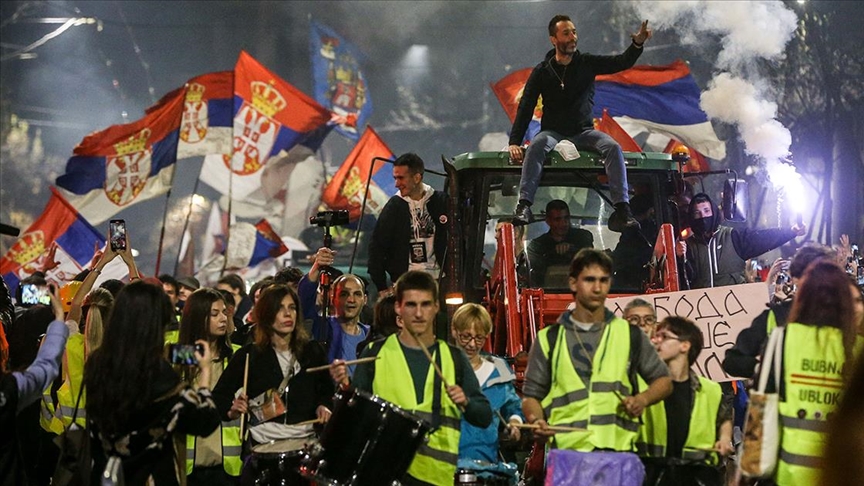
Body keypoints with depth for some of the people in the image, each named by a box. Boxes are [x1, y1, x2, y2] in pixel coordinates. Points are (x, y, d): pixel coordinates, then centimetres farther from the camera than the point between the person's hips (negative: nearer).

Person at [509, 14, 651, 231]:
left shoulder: (587, 63, 3)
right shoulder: (542, 72, 1)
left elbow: (621, 62, -9)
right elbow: (525, 108, -3)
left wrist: (637, 44, -31)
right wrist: (514, 142, -16)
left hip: (583, 131, 1)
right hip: (553, 132, -1)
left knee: (613, 147, -27)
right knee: (536, 146, -35)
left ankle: (622, 210, -35)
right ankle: (524, 205, -44)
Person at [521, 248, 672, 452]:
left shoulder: (629, 335, 13)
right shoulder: (549, 338, 11)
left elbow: (663, 381, 20)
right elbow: (531, 395, 13)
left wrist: (643, 399, -1)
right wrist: (537, 421, -8)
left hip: (617, 450, 0)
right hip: (565, 450, 0)